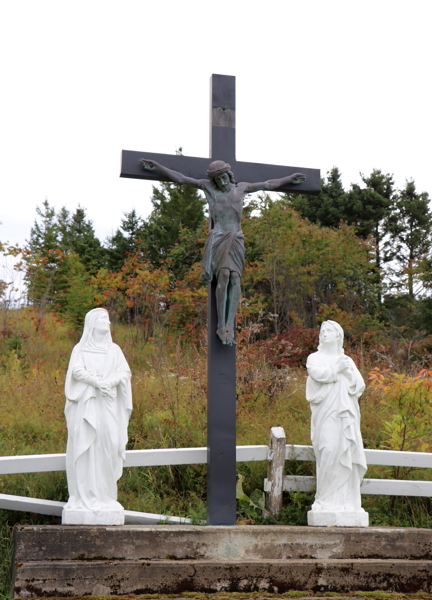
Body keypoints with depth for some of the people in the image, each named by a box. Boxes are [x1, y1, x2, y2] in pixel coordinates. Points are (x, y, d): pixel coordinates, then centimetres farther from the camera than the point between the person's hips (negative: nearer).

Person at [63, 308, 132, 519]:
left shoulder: (114, 349, 16)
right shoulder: (80, 348, 8)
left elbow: (125, 372, 4)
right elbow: (77, 371, -7)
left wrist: (109, 381, -15)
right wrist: (96, 382, -22)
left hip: (109, 405, 2)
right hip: (86, 404, -2)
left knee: (108, 447, -4)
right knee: (85, 448, -6)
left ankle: (105, 496, 2)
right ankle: (84, 497, -3)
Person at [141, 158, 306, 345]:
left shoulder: (241, 188, 17)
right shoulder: (208, 187, 10)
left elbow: (268, 184, 28)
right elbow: (180, 178, 10)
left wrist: (289, 178, 35)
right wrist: (156, 166, 8)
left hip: (236, 240, 3)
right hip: (218, 238, -3)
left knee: (235, 278, -16)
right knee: (224, 276, -22)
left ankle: (230, 326, -21)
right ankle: (221, 326, -20)